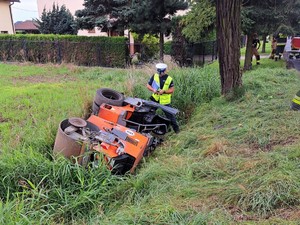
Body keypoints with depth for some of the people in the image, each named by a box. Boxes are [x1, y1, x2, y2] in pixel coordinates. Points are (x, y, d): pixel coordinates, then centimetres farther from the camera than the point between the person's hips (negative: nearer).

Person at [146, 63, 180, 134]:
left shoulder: (169, 79, -6)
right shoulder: (154, 76, 1)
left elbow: (172, 90, -7)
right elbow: (148, 85, 4)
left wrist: (164, 91, -23)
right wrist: (153, 89, -16)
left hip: (165, 100, -3)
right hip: (155, 98, 3)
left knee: (170, 115, 3)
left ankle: (176, 128, 19)